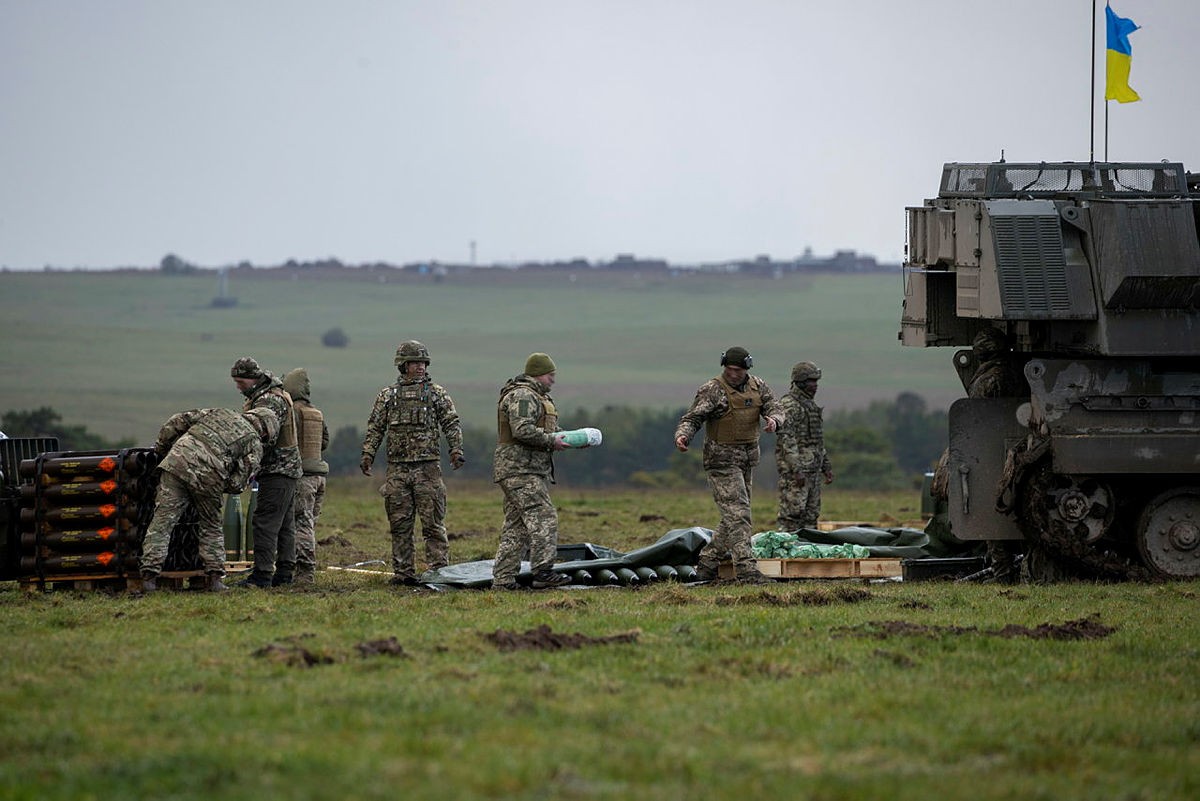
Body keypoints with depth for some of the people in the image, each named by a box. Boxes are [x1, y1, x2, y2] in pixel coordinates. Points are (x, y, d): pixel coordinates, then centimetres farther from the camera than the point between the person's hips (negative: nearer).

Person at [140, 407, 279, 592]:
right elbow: (237, 483, 6)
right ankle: (215, 578, 14)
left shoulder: (220, 413, 28)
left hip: (178, 461, 2)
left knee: (162, 522, 1)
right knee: (211, 528, 20)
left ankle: (149, 575, -7)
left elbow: (179, 421, 23)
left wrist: (160, 448, 31)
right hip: (208, 478, -2)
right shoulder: (254, 445, 16)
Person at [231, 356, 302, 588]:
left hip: (276, 469, -11)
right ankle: (284, 573, 14)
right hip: (288, 468, 11)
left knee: (265, 522, -12)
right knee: (285, 524, 11)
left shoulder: (269, 400, -17)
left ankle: (262, 574, -15)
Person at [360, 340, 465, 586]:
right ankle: (403, 573, 9)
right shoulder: (388, 395, 12)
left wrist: (456, 449, -10)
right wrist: (367, 454, 0)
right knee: (400, 524, 4)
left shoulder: (437, 393, 7)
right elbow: (375, 428, 12)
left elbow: (452, 423, 4)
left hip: (428, 467, -2)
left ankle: (439, 571, -2)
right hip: (397, 468, 2)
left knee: (433, 524, -4)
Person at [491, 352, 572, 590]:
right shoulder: (522, 396, -12)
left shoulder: (537, 397, 24)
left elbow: (545, 428, 28)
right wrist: (551, 441, -16)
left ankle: (503, 579, 9)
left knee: (516, 526, 9)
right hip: (519, 470, -11)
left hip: (532, 471, 11)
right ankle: (542, 572, -22)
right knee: (543, 517, -17)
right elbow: (523, 430, -24)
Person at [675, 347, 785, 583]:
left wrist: (773, 419, -20)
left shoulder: (758, 387, 8)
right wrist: (682, 435, -33)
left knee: (735, 515, 12)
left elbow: (775, 408, 5)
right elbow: (692, 418, -12)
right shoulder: (711, 391, -10)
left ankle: (707, 564, 22)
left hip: (747, 460, 7)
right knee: (737, 514, -15)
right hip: (722, 460, -7)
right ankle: (746, 568, -20)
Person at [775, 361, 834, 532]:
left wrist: (826, 466, 21)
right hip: (794, 468, -9)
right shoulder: (788, 405, -11)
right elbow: (786, 439, -19)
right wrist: (797, 470, -24)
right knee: (792, 512, -12)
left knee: (811, 516, 9)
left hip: (812, 468, 9)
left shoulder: (810, 405, 19)